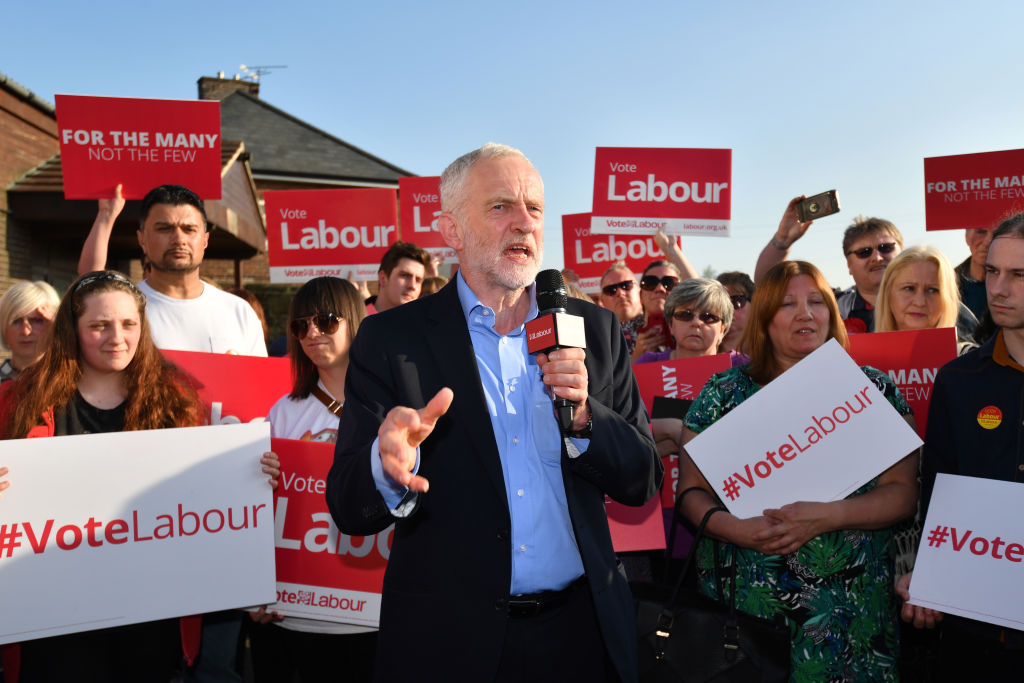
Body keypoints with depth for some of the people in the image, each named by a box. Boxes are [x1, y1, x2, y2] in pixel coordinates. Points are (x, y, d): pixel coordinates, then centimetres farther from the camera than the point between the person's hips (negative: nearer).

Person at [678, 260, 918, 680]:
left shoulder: (872, 389, 3)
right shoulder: (723, 392, 2)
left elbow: (902, 492, -2)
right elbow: (691, 490, 2)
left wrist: (828, 516, -19)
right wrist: (733, 528, -17)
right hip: (744, 595, 0)